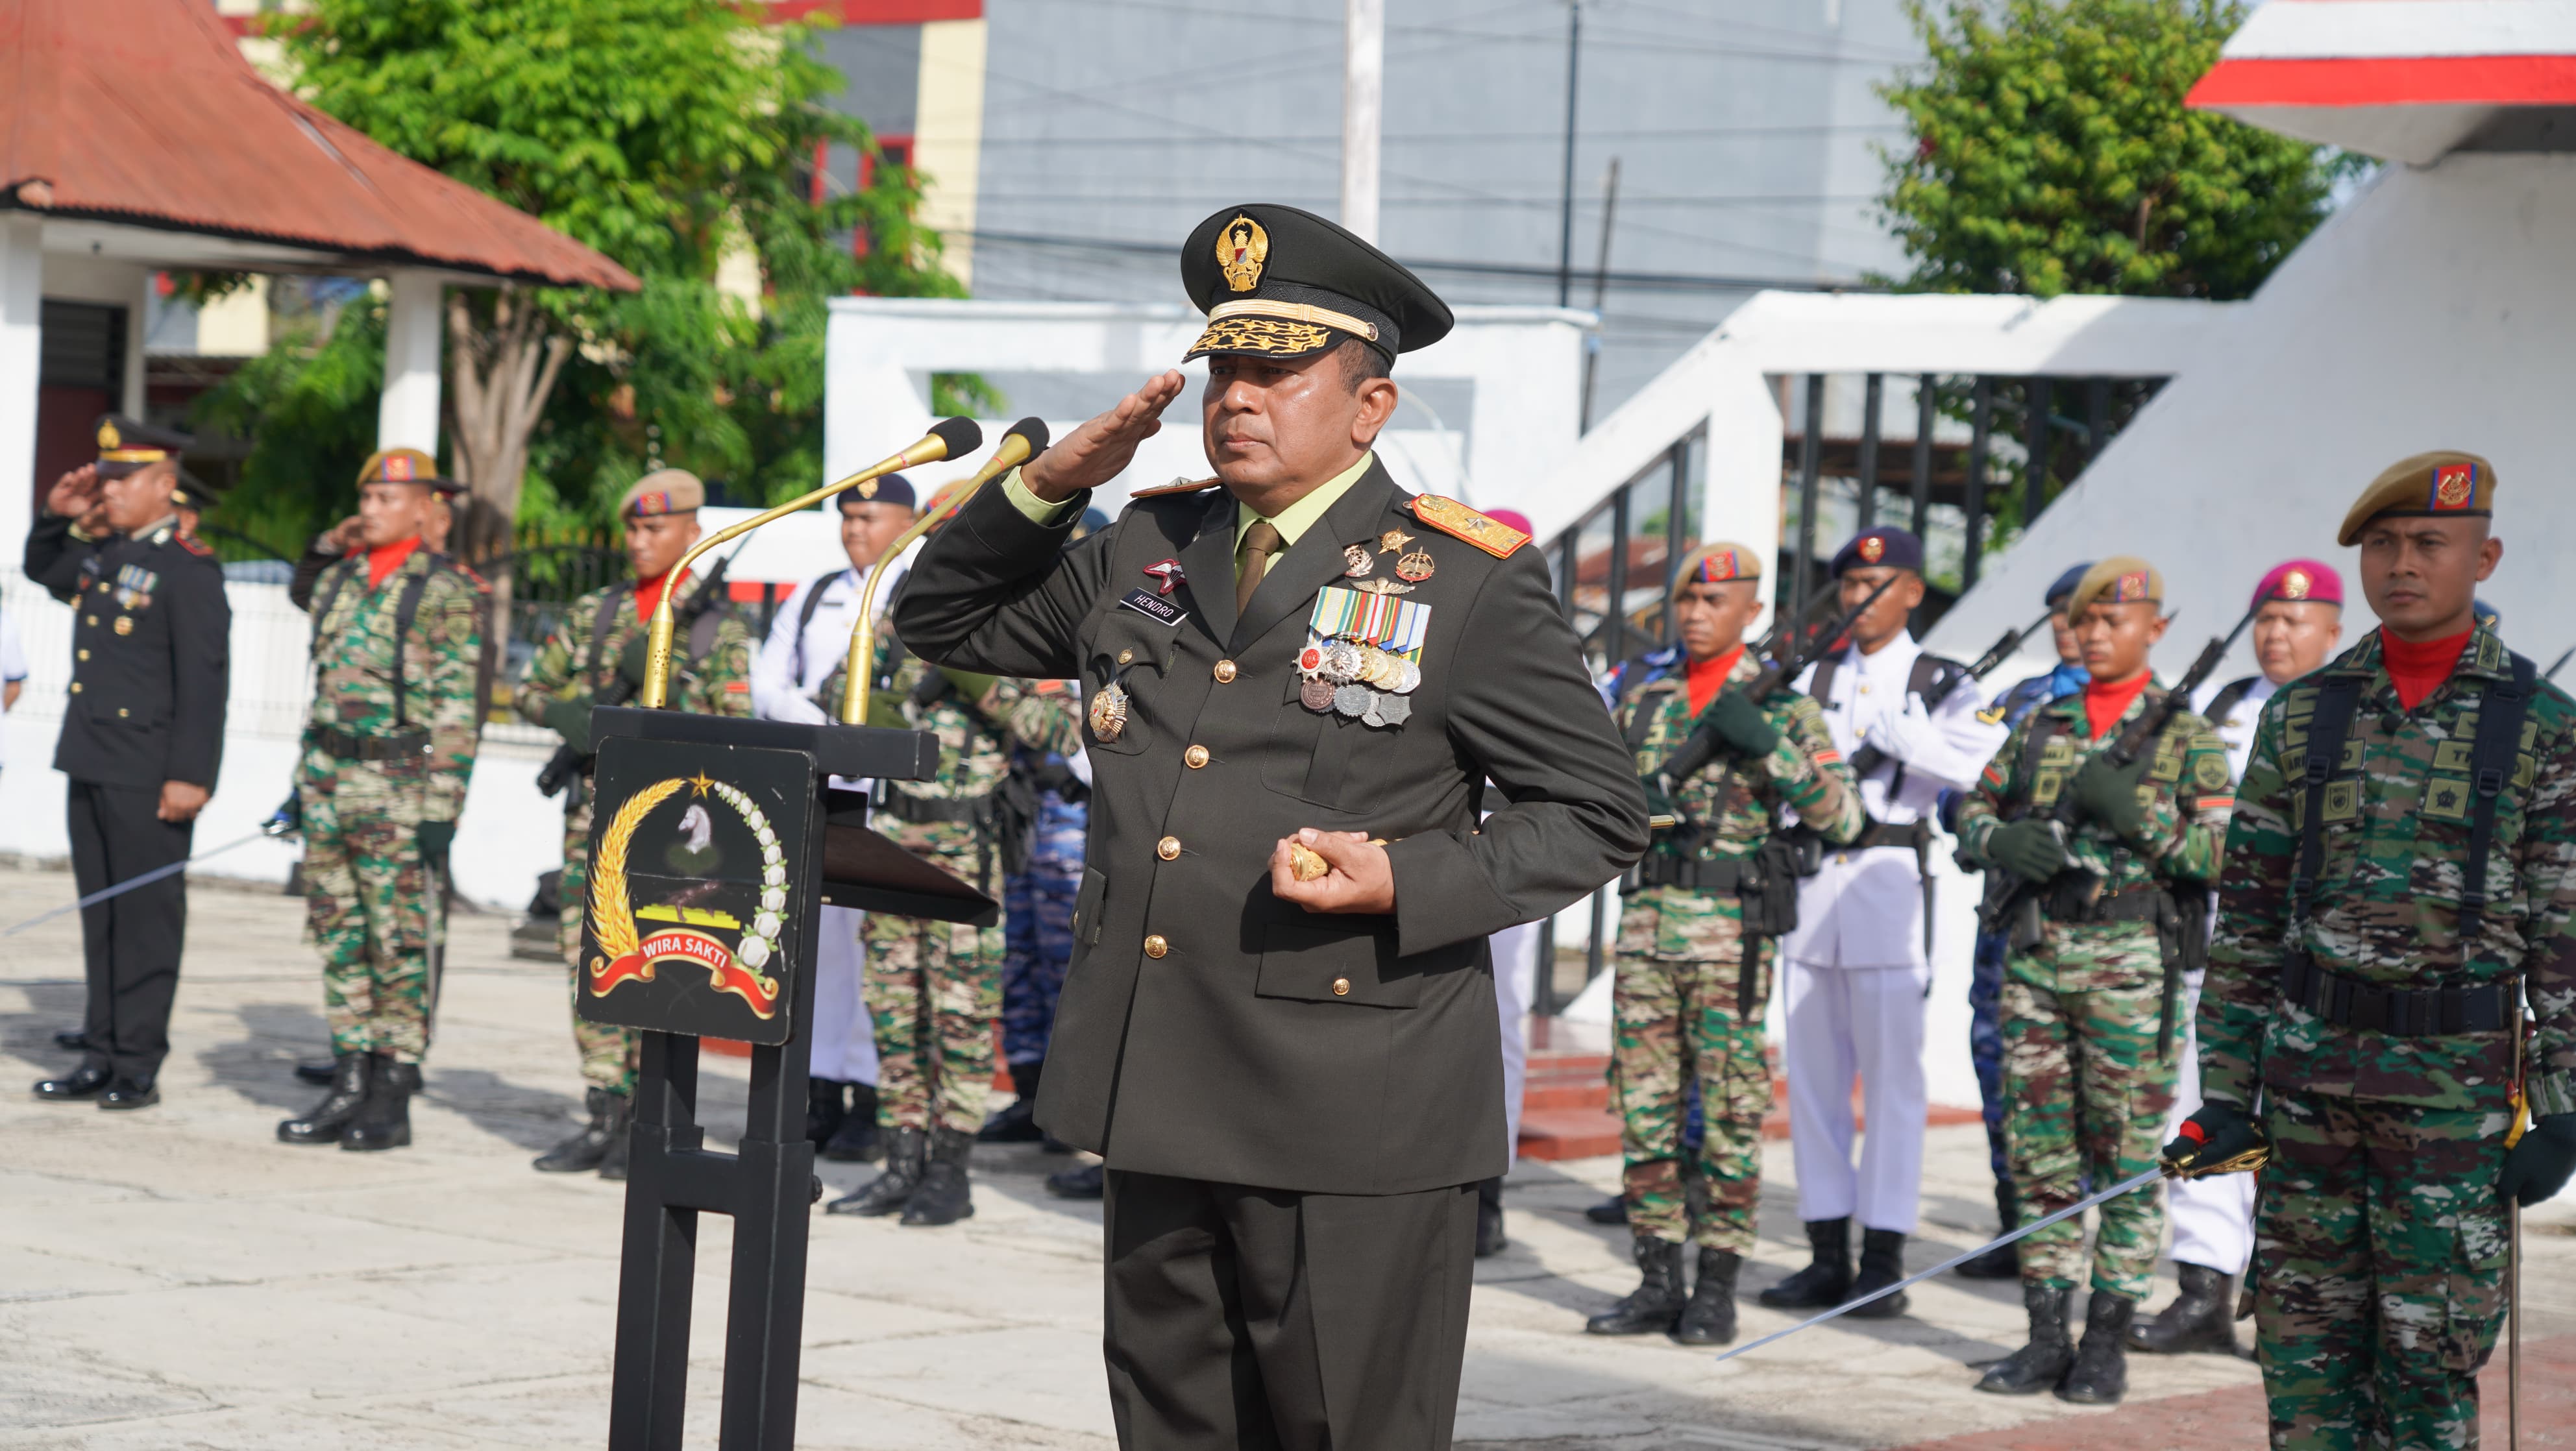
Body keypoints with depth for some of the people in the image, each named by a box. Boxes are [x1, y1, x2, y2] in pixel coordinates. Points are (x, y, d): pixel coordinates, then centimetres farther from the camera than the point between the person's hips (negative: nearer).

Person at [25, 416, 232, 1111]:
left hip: (148, 778, -8)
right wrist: (56, 517, 15)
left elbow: (205, 680, -16)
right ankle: (100, 1057, 17)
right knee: (100, 917, 11)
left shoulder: (190, 571, -12)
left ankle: (138, 1068, 2)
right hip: (89, 767, 8)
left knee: (147, 918, -2)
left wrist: (192, 775, -21)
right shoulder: (101, 555, 13)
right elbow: (42, 572, 35)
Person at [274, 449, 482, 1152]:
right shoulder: (337, 581, 14)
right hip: (332, 779, 7)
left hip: (402, 787, -7)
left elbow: (457, 711, -10)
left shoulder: (447, 593, -6)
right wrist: (305, 783, 16)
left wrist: (442, 808, -14)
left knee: (403, 942, -2)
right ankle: (348, 1086, 14)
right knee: (339, 933, 8)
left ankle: (393, 1097, 3)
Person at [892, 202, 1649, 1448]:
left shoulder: (1470, 584, -3)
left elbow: (1598, 814, -1)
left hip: (1351, 1123, -5)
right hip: (1159, 1099, 6)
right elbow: (944, 621, 25)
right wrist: (1044, 484, 7)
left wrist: (1410, 882, -16)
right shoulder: (1145, 551, 13)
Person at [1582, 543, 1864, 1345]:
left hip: (1731, 927, -4)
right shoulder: (1637, 686, 10)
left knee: (1730, 1111, -1)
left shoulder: (1781, 701, 0)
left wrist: (1772, 745, -17)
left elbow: (1843, 819, -6)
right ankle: (1658, 1282, 12)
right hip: (1646, 915, 4)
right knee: (1644, 1103, 5)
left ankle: (1717, 1286, 4)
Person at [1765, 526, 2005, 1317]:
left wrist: (1885, 727, -20)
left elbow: (1977, 757, -16)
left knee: (1891, 1074, -3)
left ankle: (1883, 1259, 1)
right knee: (1812, 1072, 6)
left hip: (1888, 883, -4)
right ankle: (1827, 1256, 12)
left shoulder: (1935, 683, 2)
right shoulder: (1816, 677, 15)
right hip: (1811, 884, 5)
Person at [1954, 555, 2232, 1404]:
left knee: (2126, 1153, -2)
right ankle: (2046, 1334, 11)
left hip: (2128, 957, -4)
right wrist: (2002, 840, -6)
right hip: (2034, 948, 4)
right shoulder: (2040, 725, 15)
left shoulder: (2185, 736, 2)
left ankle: (2108, 1341, 4)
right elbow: (1972, 815, 16)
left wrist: (2138, 812, -19)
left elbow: (2226, 851, -7)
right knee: (2039, 1146, 5)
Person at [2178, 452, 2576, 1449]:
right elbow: (2248, 915, 9)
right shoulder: (2300, 716, 7)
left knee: (2430, 1357, -1)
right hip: (2309, 1071, 3)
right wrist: (2224, 1091, 4)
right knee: (2307, 1343, 5)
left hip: (2454, 1083, -3)